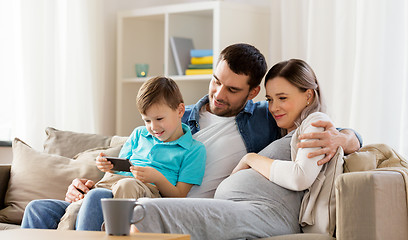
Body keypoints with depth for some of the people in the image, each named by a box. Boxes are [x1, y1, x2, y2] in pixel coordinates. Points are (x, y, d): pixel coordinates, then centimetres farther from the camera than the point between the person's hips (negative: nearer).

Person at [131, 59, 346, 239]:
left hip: (265, 214, -9)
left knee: (148, 212, -26)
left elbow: (301, 178, -11)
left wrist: (251, 159, 2)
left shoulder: (316, 121, 9)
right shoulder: (286, 135, 36)